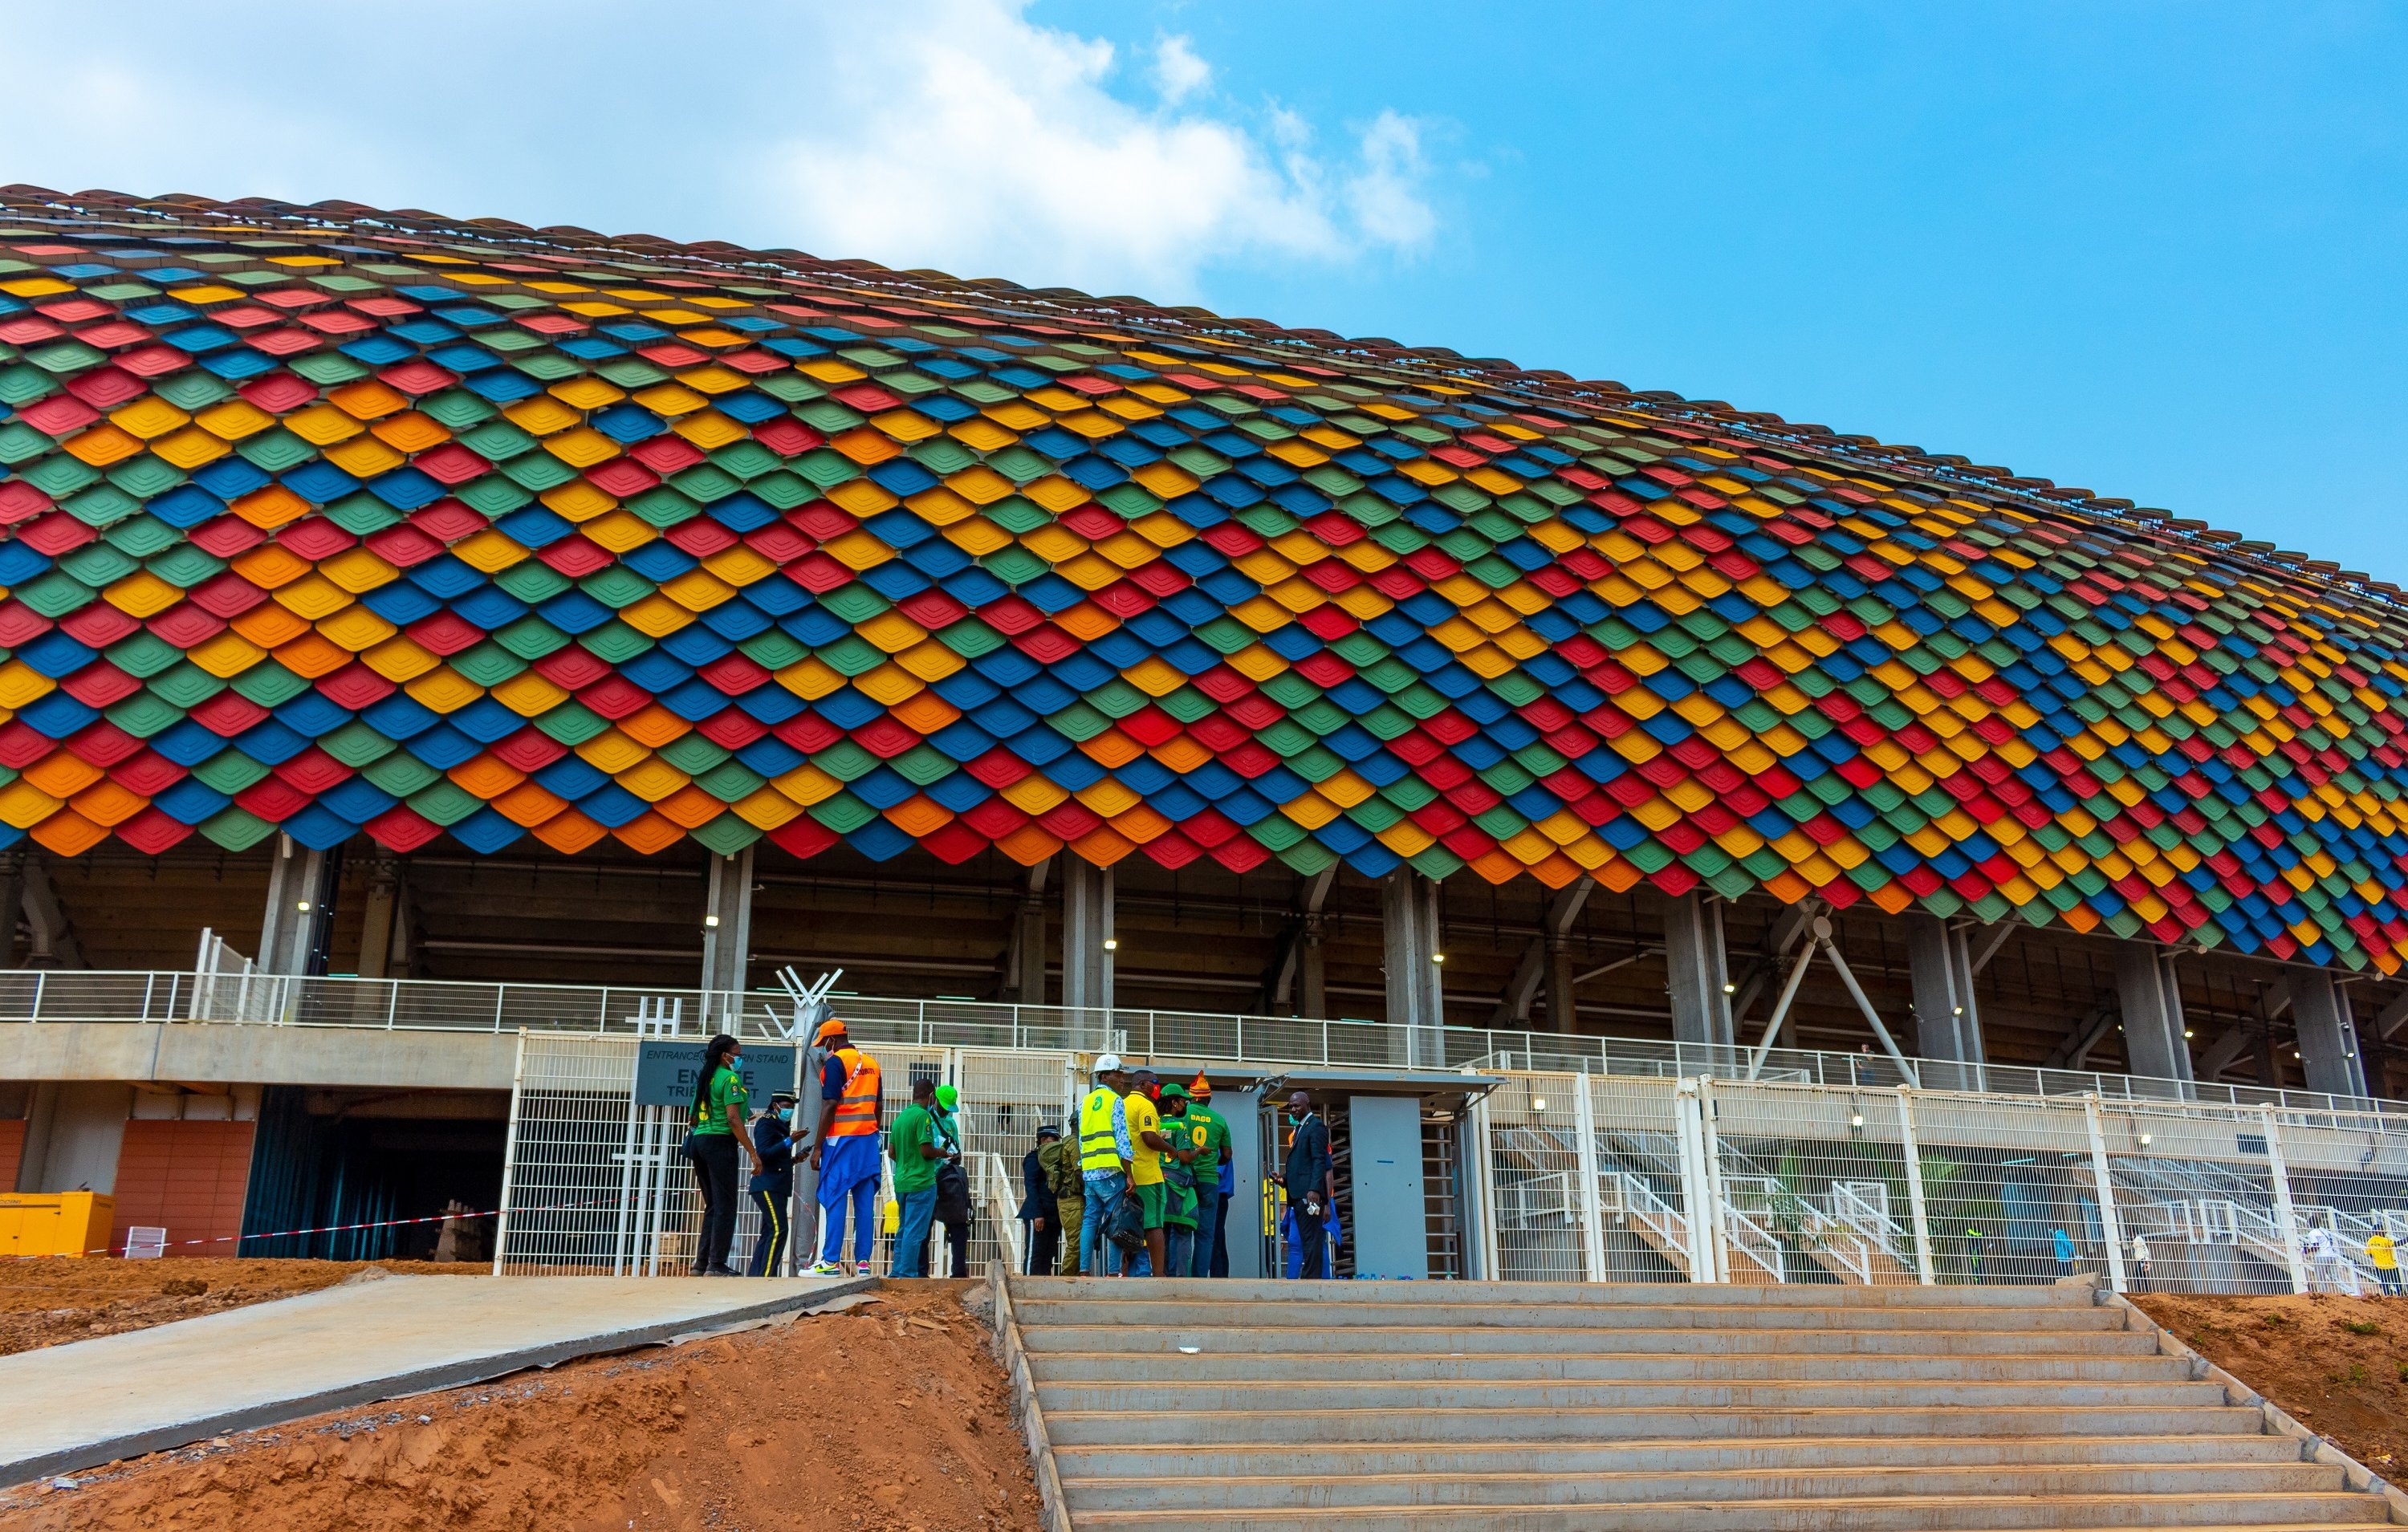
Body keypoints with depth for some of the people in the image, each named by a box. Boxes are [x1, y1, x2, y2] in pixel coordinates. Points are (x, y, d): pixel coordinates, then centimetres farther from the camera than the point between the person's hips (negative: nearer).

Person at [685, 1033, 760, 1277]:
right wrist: (753, 1152, -14)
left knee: (712, 1206, 14)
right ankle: (716, 1265, -6)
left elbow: (695, 1117, 18)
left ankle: (702, 1263, 12)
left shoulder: (706, 1078, 16)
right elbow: (733, 1119, -16)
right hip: (720, 1142, -8)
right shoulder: (730, 1078, -9)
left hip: (699, 1140, 8)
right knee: (725, 1207, -4)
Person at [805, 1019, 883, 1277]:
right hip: (868, 1139, 6)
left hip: (841, 1139, -6)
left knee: (834, 1199, -3)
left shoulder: (835, 1062, -8)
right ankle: (863, 1261, 3)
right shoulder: (872, 1063, 13)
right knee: (865, 1202, 4)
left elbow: (830, 1106, -13)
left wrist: (817, 1147, -11)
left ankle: (831, 1262, -4)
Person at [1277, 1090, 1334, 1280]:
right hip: (1298, 1195, 9)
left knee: (1312, 1240, -11)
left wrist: (1314, 1189, -24)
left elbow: (1320, 1161, -14)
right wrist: (1285, 1178, 8)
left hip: (1310, 1193, -9)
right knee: (1307, 1241, 8)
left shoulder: (1316, 1126, -5)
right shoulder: (1297, 1129, 23)